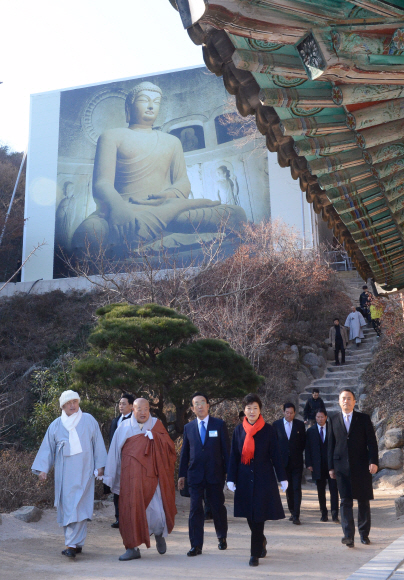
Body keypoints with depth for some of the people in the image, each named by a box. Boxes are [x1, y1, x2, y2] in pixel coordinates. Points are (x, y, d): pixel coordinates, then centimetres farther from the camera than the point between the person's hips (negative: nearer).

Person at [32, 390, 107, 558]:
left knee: (78, 507, -11)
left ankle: (72, 544, -14)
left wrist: (99, 465, 3)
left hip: (83, 472, -2)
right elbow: (47, 448, 10)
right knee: (66, 507, 2)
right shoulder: (56, 425, 9)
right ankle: (77, 544, 12)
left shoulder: (89, 421, 5)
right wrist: (43, 468, 2)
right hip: (63, 473, 3)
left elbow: (98, 444, 7)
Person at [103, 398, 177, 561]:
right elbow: (114, 453, 11)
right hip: (131, 477, 1)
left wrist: (154, 437, -12)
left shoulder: (156, 425, 10)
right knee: (131, 509, -3)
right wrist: (110, 477, 10)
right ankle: (133, 548, 9)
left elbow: (169, 446, 2)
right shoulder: (124, 428, 9)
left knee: (156, 508, -6)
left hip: (152, 475, 0)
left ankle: (159, 534, 26)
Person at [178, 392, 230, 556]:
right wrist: (182, 474, 8)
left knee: (218, 507, 8)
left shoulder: (219, 424, 2)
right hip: (195, 474, 1)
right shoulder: (188, 427, 8)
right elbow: (184, 452, 11)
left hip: (215, 474, -1)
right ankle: (196, 545, 4)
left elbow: (226, 449, 1)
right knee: (195, 510, -2)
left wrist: (228, 472, -2)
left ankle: (222, 537, 31)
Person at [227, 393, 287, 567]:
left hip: (264, 477, -2)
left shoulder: (268, 430, -3)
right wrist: (231, 479, -1)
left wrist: (282, 478, -1)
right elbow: (234, 455, 4)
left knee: (259, 515, -4)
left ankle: (255, 553, 5)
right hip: (244, 478, 3)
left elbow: (275, 455, -1)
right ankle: (261, 541, 36)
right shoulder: (239, 429, 3)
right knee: (249, 515, 10)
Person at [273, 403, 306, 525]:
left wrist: (298, 453, 3)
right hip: (283, 461, 1)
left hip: (296, 461, -1)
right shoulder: (276, 424, 2)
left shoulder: (300, 424, 1)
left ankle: (296, 516, -7)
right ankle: (292, 511, 23)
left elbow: (304, 441, 8)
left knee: (297, 488, -7)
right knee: (288, 488, 10)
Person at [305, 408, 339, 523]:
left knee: (333, 489, -6)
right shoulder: (310, 431, 6)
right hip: (318, 465, 1)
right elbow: (308, 449, 5)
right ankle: (324, 514, 16)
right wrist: (309, 464, -3)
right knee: (321, 491, 7)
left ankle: (335, 515, -4)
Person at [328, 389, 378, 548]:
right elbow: (331, 445, 9)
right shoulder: (334, 420, 9)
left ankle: (364, 533, 20)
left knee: (363, 501, 7)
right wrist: (331, 467, 6)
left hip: (361, 466, -1)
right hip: (342, 466, 1)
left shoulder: (363, 418, 3)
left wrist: (373, 461, -11)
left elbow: (371, 441, 0)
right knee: (345, 502, -5)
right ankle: (348, 536, -7)